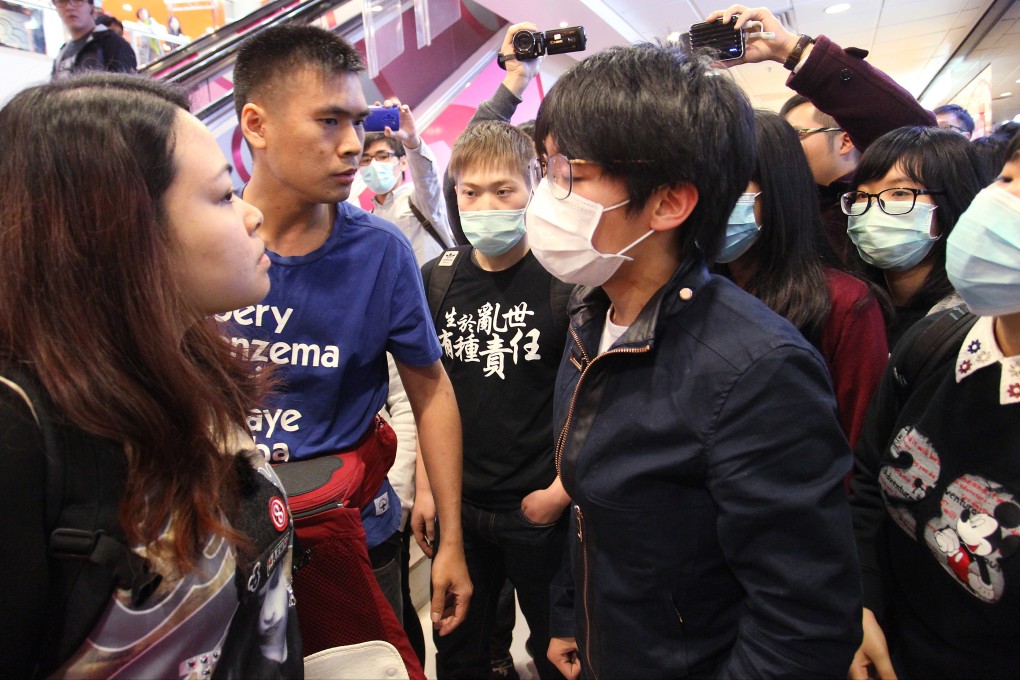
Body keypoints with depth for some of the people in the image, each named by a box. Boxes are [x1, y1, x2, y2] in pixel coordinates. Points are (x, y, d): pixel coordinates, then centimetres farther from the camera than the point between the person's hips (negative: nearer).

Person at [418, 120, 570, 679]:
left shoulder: (567, 280, -13)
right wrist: (425, 488, 5)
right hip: (456, 506, 4)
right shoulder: (437, 278, -1)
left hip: (540, 508, -3)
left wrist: (560, 491, -12)